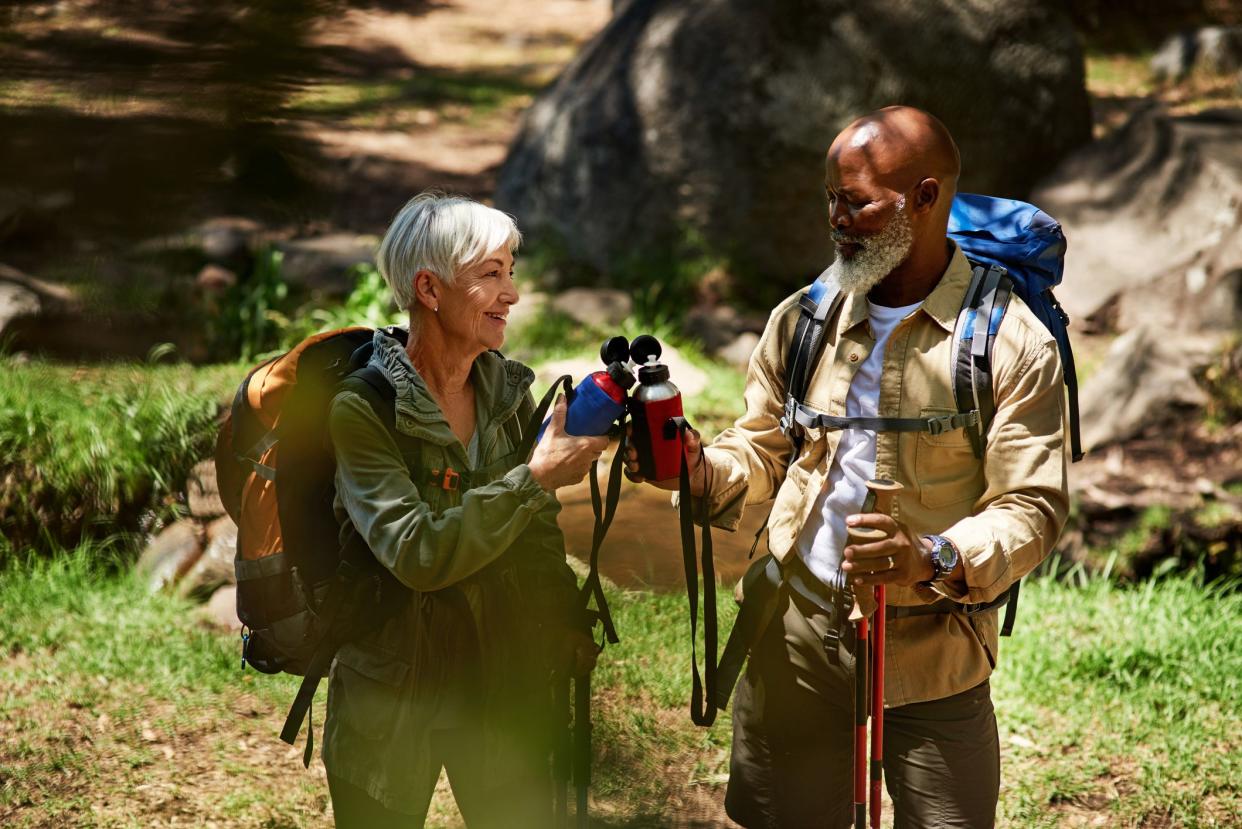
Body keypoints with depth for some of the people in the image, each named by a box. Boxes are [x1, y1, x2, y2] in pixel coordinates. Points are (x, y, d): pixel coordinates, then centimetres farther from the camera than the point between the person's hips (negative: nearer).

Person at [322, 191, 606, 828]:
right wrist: (537, 476, -27)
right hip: (394, 698, -4)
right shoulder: (362, 409, -16)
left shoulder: (510, 389, 2)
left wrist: (570, 647, 2)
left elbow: (540, 544, 9)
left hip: (507, 688, 5)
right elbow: (417, 555, -26)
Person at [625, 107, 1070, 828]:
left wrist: (936, 560, -29)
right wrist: (703, 473, -10)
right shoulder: (800, 321, 5)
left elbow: (1033, 507, -11)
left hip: (929, 657, -3)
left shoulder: (1013, 343, -8)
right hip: (796, 640, 4)